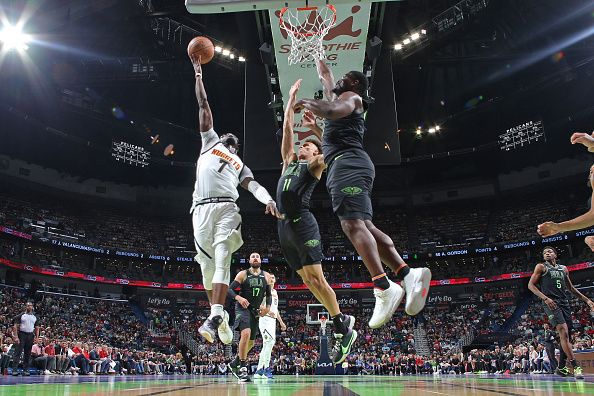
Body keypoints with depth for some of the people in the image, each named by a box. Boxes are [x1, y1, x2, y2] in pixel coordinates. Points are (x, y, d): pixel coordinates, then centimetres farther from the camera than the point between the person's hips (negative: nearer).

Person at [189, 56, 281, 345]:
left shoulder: (240, 165, 30)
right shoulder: (210, 141, 29)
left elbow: (253, 185, 8)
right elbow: (203, 105, 29)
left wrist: (269, 199, -13)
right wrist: (198, 72, 30)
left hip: (226, 208, 0)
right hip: (202, 209, 0)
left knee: (221, 262, -15)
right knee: (207, 264, 4)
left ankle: (214, 318, -25)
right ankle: (219, 313, 19)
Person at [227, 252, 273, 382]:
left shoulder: (266, 276, 6)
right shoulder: (243, 274, -5)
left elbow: (269, 294, 14)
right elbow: (229, 289, -10)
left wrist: (268, 307, -4)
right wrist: (238, 297, -29)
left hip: (255, 310, 6)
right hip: (243, 308, -5)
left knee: (250, 342, 12)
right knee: (246, 333, -29)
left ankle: (234, 363, 35)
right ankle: (243, 368, -20)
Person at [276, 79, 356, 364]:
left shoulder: (314, 166, 8)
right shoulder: (289, 162, 24)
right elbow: (287, 128, 25)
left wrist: (315, 128, -11)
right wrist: (292, 98, 27)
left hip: (302, 223, -7)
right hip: (284, 226, 7)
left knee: (317, 279, -9)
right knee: (308, 281, 6)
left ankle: (344, 328, 0)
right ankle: (342, 324, 13)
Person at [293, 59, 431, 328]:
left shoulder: (351, 97, 6)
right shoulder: (339, 97, 33)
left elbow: (334, 111, -18)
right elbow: (325, 77, 49)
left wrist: (308, 103, -6)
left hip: (347, 163, -10)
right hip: (348, 166, 10)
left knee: (353, 225, -23)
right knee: (365, 226, -1)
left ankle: (384, 288, -33)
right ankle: (408, 274, -12)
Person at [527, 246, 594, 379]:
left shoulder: (563, 269, 19)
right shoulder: (541, 267, 3)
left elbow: (571, 287, 29)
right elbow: (530, 285, -4)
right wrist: (545, 298, -16)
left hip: (565, 303, 6)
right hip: (551, 304, -6)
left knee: (567, 336, 6)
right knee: (563, 332, -20)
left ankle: (561, 367, 19)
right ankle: (576, 367, -20)